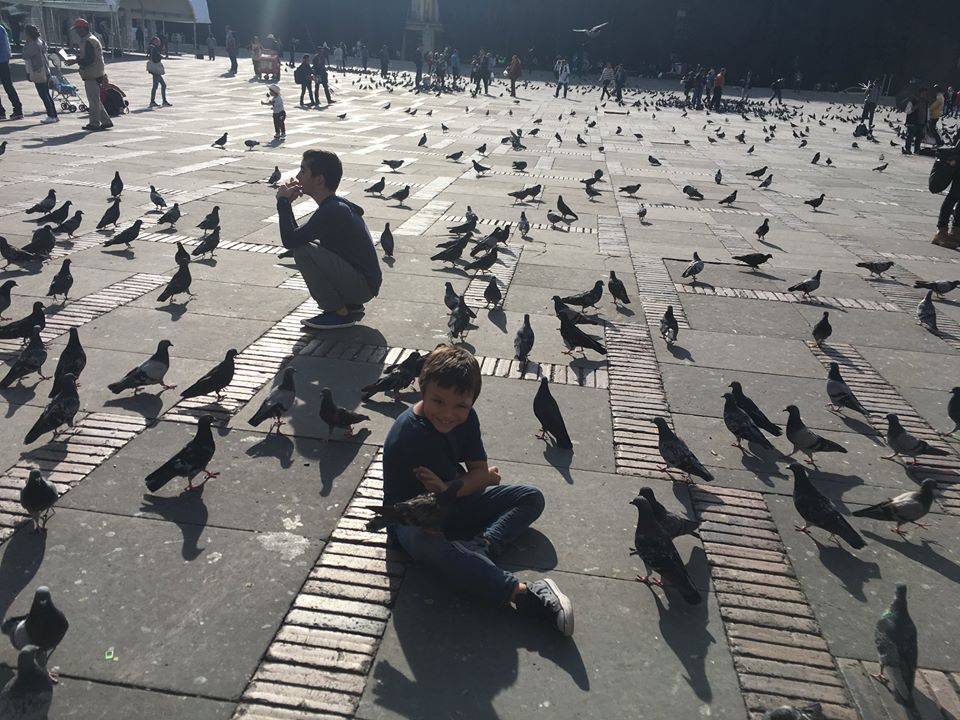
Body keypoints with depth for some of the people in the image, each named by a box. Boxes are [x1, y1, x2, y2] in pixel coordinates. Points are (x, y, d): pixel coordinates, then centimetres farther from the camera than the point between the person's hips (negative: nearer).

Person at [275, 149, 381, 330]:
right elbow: (297, 237, 14)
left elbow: (290, 241, -24)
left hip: (364, 285, -10)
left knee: (303, 251, -21)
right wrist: (286, 203, 2)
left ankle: (339, 313, -8)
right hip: (363, 283, 10)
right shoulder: (336, 205, 11)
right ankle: (351, 304, 18)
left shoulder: (332, 210, -21)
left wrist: (283, 202, -12)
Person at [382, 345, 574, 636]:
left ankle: (481, 548, -27)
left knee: (532, 498, 1)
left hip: (454, 502, 8)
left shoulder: (466, 417, -7)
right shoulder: (411, 435, -28)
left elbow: (479, 470, -9)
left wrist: (448, 488, -26)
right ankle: (524, 593, -47)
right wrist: (486, 477, -6)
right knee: (427, 545, -44)